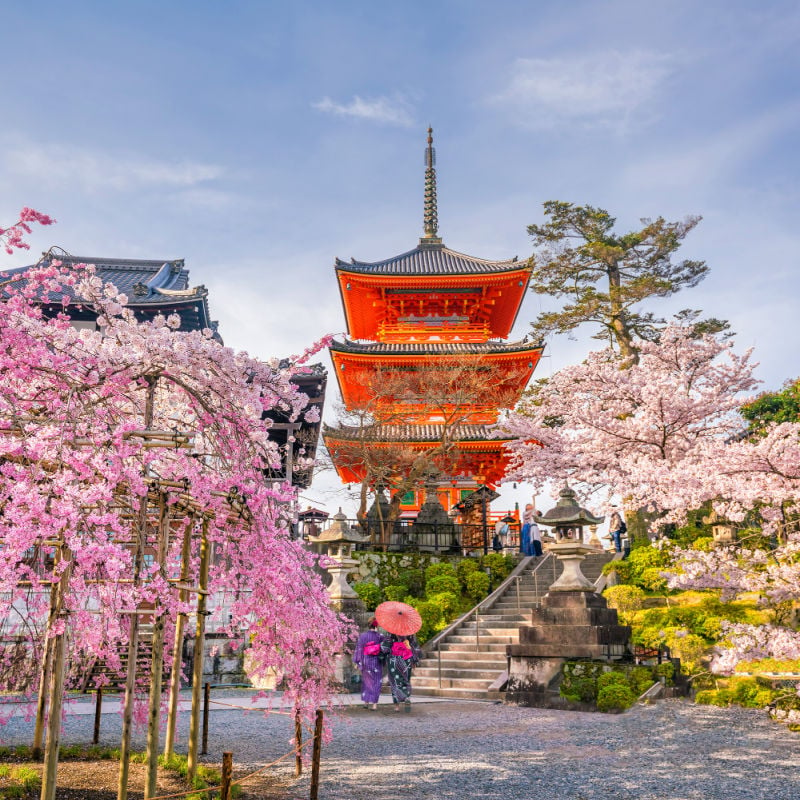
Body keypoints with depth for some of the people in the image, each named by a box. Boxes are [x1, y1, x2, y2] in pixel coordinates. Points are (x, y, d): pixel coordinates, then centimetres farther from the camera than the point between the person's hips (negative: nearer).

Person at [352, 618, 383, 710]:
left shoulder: (362, 636, -6)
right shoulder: (379, 636, -7)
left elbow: (359, 649, -4)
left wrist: (357, 662, 2)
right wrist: (383, 662, 12)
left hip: (365, 661, 1)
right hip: (377, 661, -1)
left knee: (366, 681, 17)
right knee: (376, 682, 6)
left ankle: (366, 702, 20)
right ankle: (374, 704, 1)